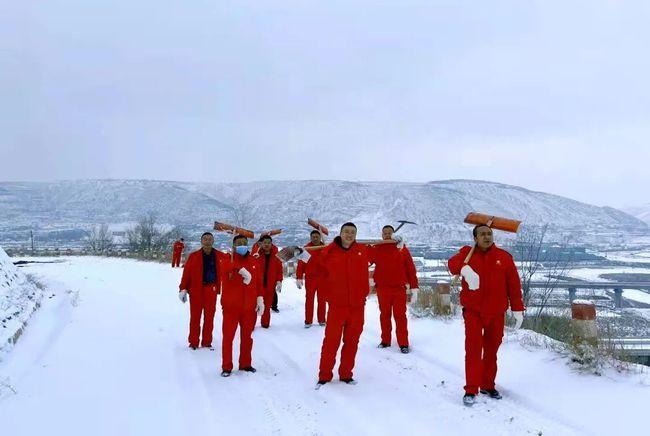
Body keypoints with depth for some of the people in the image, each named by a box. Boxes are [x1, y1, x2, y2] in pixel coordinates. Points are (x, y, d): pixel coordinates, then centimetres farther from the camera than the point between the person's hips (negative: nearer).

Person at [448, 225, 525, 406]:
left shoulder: (504, 257, 1)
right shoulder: (467, 253, 0)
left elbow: (514, 285, 3)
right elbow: (453, 263, -20)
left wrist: (518, 310, 1)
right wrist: (465, 269, -42)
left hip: (496, 313, 2)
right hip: (473, 311, -2)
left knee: (491, 350, 13)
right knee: (473, 349, -6)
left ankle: (488, 386, 28)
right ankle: (471, 390, 1)